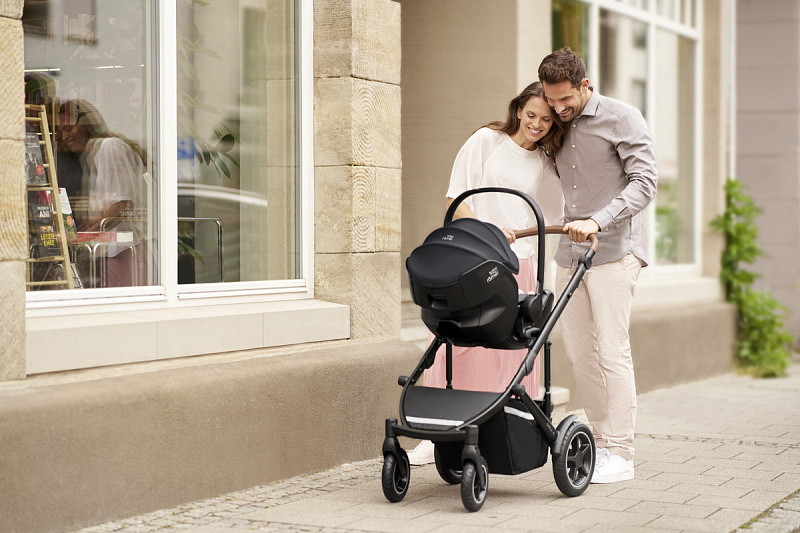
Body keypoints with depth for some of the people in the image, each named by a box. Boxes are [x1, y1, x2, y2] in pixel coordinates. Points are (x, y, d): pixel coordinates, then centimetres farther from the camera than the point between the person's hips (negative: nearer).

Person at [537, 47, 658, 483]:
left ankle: (620, 454, -7)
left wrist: (598, 221, -23)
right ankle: (602, 440, 13)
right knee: (578, 351, 4)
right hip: (570, 252, 7)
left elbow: (644, 182, -11)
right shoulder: (558, 128, 17)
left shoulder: (622, 119, -3)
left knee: (612, 351, -10)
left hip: (613, 251, -7)